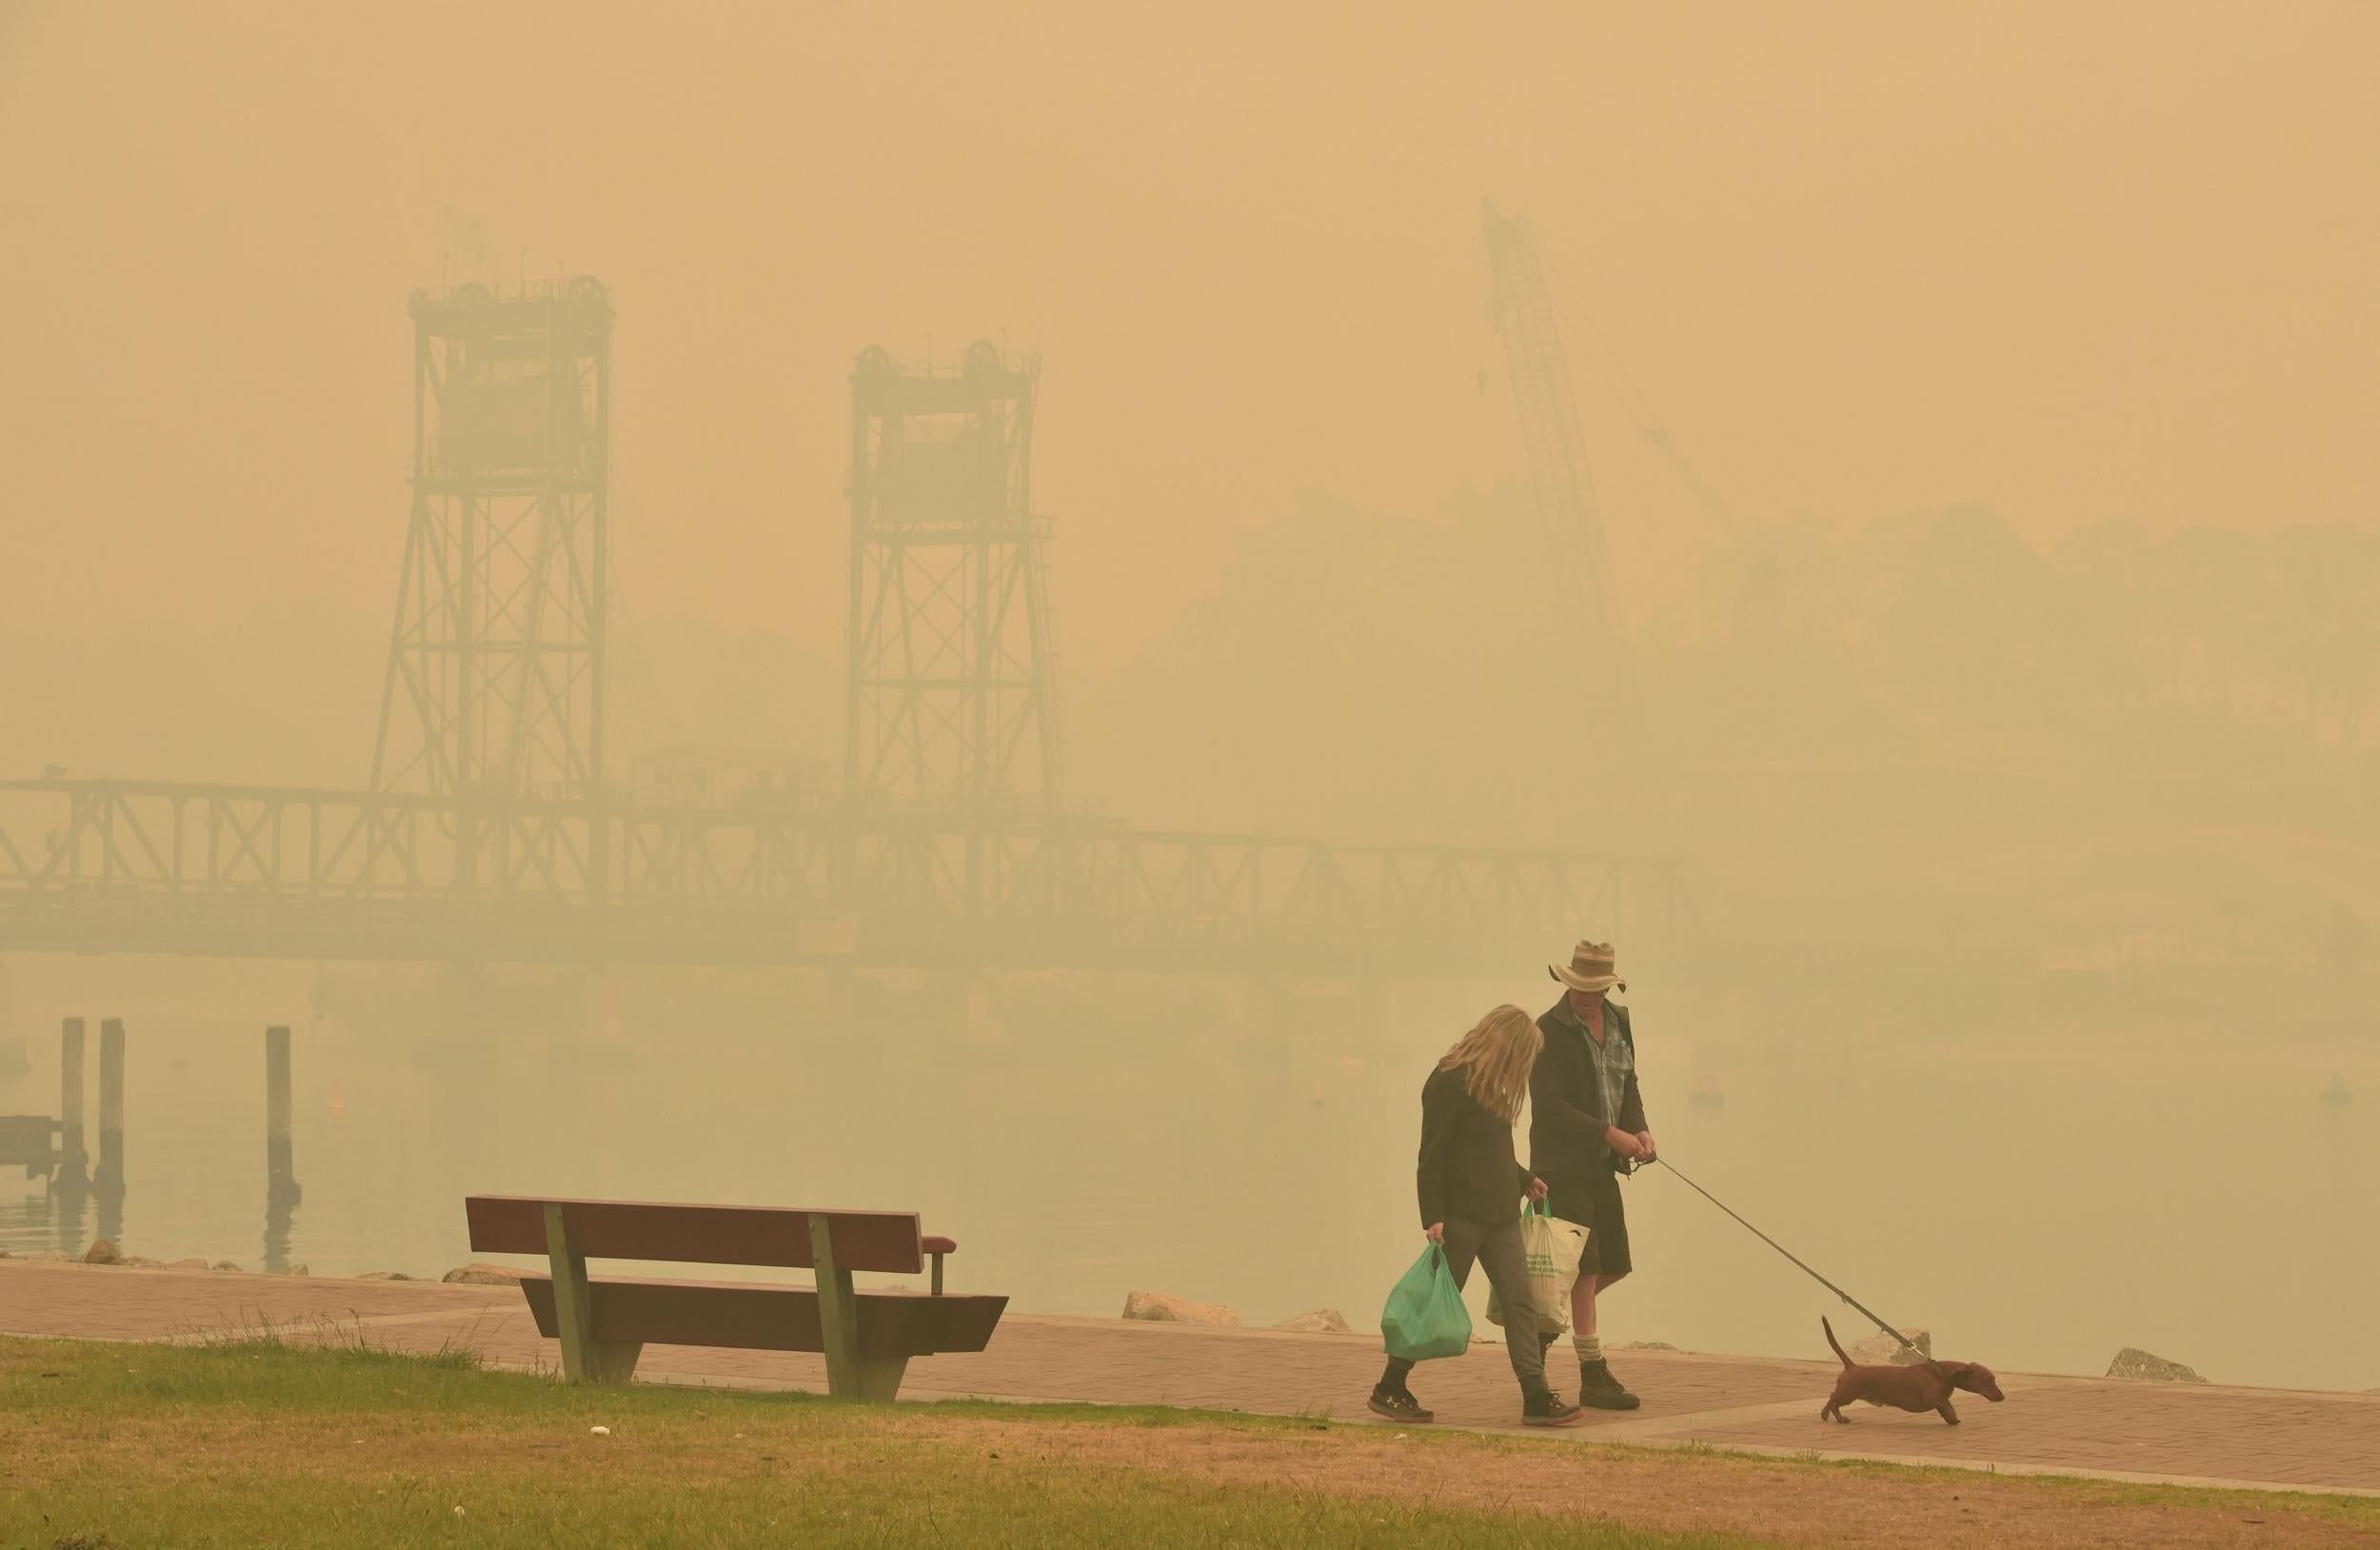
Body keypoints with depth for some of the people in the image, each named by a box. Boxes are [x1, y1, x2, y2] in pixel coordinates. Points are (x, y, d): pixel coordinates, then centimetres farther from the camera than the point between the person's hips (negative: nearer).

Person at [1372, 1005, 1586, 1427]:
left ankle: (1536, 1397, -4)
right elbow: (1432, 1155, -15)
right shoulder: (1449, 1083, -12)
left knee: (1519, 1300, -1)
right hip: (1460, 1214, -9)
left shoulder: (1492, 1087, 17)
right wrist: (1433, 1216, -20)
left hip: (1500, 1216, 9)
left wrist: (1525, 1180, 30)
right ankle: (1389, 1390, 9)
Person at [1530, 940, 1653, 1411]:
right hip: (1563, 1164, -8)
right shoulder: (1550, 1031, -13)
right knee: (1586, 1269, -9)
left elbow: (1627, 1084, 18)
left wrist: (1639, 1129, -2)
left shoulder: (1619, 1022, 10)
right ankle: (1593, 1377, -6)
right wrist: (1610, 1134, -23)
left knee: (1615, 1264, 10)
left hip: (1601, 1164, 8)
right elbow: (1549, 1106, -18)